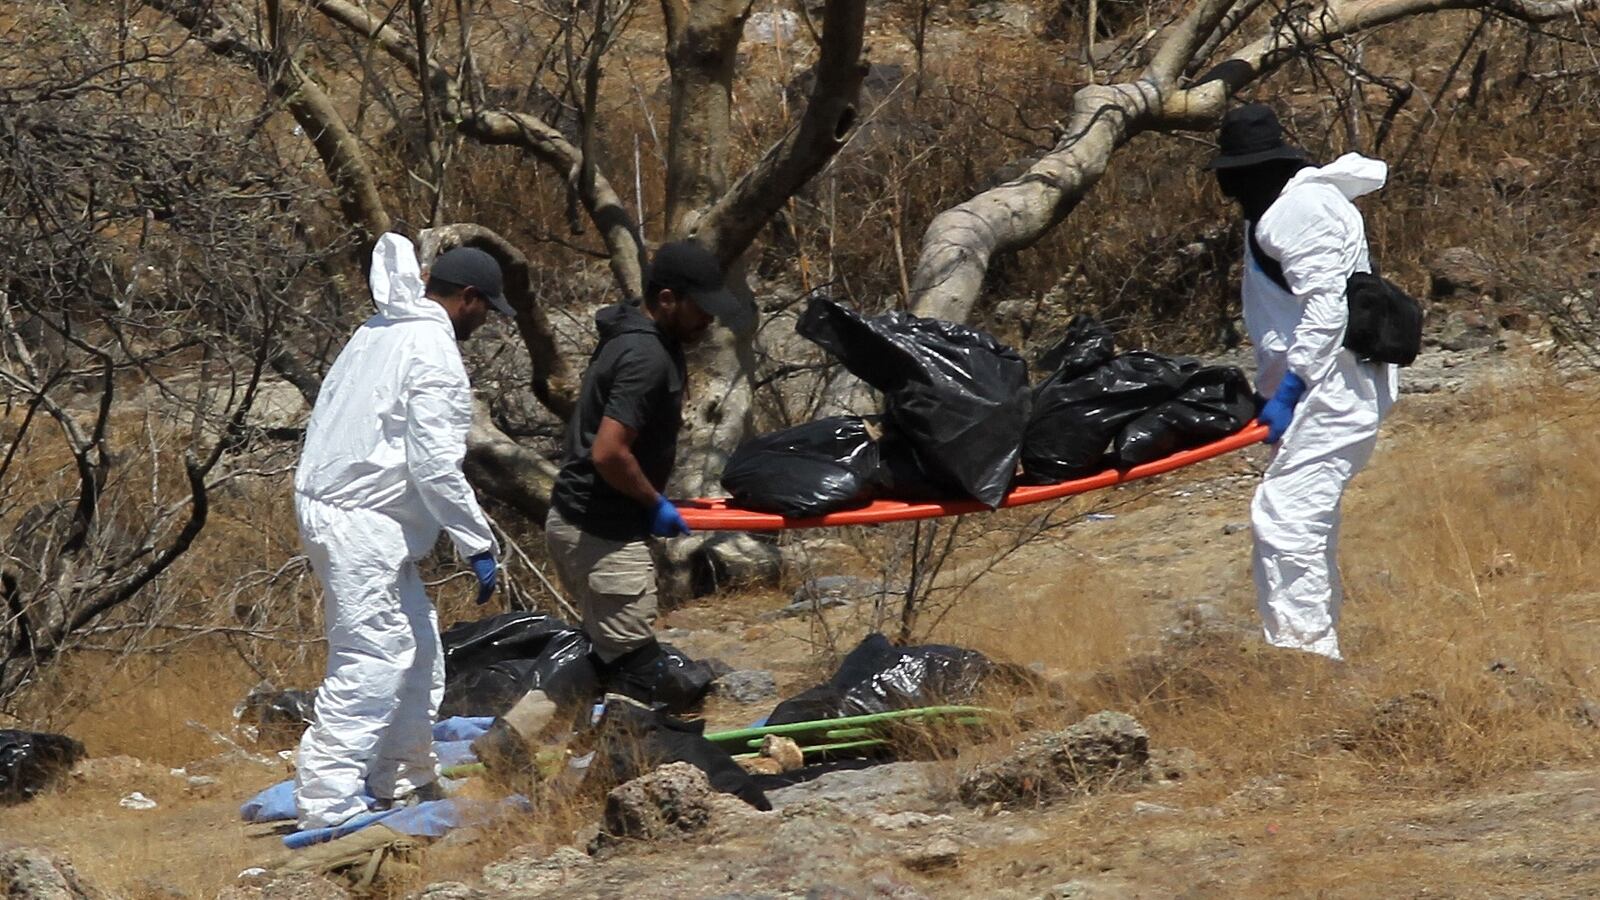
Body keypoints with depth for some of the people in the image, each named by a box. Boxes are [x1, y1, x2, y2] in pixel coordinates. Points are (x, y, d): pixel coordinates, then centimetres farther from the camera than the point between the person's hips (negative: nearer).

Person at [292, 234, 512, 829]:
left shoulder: (378, 334, 14)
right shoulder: (434, 353, -15)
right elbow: (435, 465, -20)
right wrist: (478, 544, -14)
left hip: (329, 506, 10)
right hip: (362, 527, -10)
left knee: (417, 650, 19)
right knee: (369, 668, -11)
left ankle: (403, 783, 29)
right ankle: (327, 811, -15)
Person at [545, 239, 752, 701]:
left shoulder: (633, 336, 12)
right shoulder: (647, 358, -20)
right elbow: (608, 453, -27)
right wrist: (655, 504, -12)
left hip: (574, 520, 10)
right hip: (603, 534, -10)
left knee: (610, 654, 16)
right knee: (633, 667, -9)